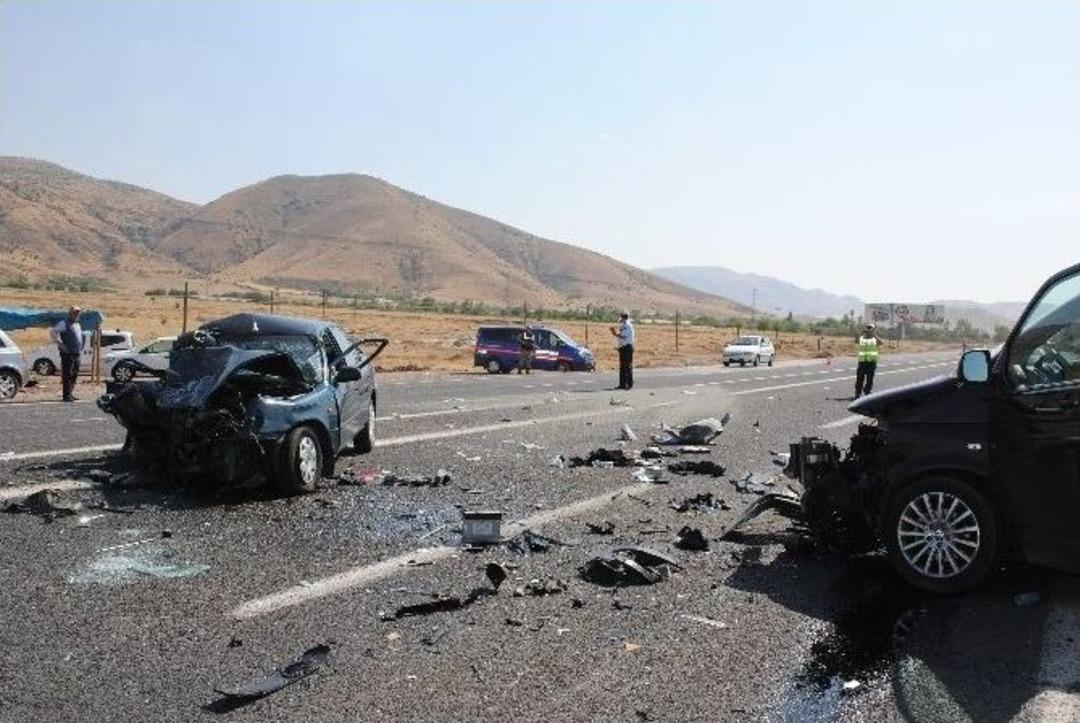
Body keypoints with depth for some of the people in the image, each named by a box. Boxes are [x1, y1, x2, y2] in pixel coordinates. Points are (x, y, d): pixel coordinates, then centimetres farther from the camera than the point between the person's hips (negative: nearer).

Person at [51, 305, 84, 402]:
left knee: (74, 375, 10)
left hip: (76, 354, 8)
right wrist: (60, 344, -19)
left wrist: (80, 350, 21)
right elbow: (54, 332, -17)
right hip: (67, 354, -8)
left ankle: (71, 394, 18)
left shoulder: (78, 325, 20)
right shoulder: (64, 324, -5)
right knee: (67, 375, -8)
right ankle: (67, 395, -7)